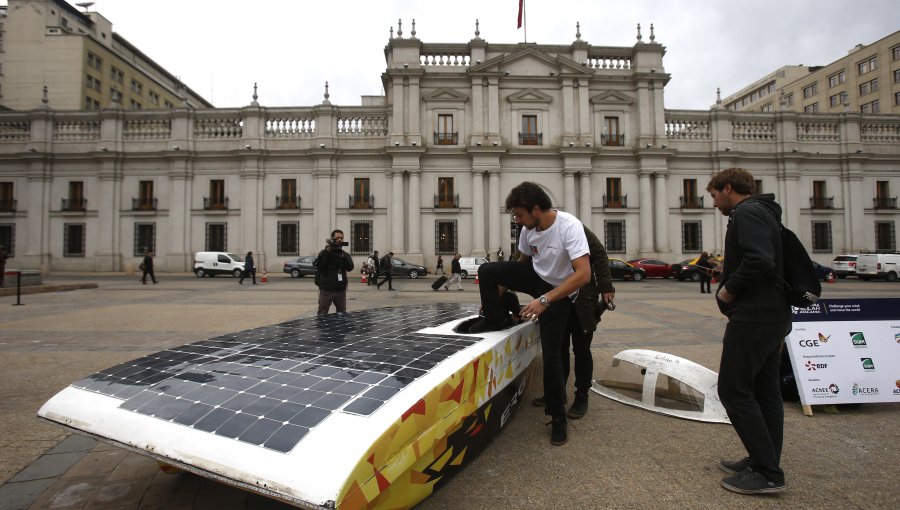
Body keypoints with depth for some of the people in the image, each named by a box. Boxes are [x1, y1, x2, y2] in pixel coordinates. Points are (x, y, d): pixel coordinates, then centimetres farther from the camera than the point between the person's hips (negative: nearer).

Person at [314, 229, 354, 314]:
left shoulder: (345, 255, 10)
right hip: (326, 290, -3)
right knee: (321, 315, 0)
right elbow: (319, 266, -13)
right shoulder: (324, 253, 2)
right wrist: (327, 251, -17)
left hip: (341, 290, 3)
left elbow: (350, 268, -7)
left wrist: (342, 256, -19)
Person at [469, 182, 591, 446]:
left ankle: (558, 416, 11)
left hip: (559, 291, -5)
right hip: (536, 276, 6)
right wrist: (498, 292, 10)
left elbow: (584, 274, -38)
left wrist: (544, 300, -41)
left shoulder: (569, 226, -30)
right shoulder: (528, 229, -9)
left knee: (551, 353, -8)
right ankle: (496, 319, 10)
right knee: (486, 271, -12)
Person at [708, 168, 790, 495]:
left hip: (752, 318, -10)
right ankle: (764, 464, 23)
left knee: (733, 389, -4)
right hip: (773, 317, 10)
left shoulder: (746, 213, -13)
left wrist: (728, 289, -15)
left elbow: (759, 260, -28)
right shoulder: (763, 213, 19)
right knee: (764, 391, 14)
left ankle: (766, 472, 1)